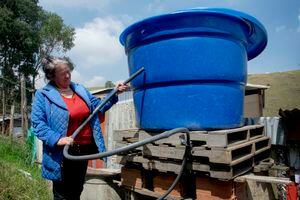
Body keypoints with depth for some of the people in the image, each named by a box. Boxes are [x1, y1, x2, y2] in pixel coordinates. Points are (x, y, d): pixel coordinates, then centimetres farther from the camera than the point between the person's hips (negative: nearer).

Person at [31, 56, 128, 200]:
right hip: (62, 153, -5)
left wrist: (115, 94, 2)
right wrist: (57, 139, -26)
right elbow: (37, 123, -13)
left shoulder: (80, 89, 9)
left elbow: (98, 106, 14)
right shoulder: (43, 95, -7)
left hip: (84, 149, 5)